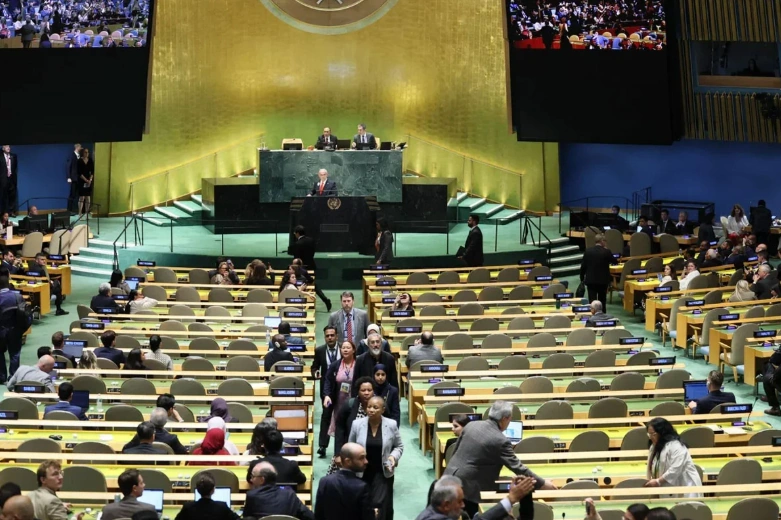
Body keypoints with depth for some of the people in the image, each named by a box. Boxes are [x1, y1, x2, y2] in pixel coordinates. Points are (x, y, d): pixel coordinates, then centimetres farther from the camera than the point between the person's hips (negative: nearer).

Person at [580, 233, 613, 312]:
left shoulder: (588, 251, -4)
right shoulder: (606, 251, -11)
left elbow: (583, 266, 0)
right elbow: (613, 261, 7)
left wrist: (582, 278, 11)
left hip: (590, 279, 0)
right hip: (603, 280, 0)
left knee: (592, 300, -1)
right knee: (602, 300, 15)